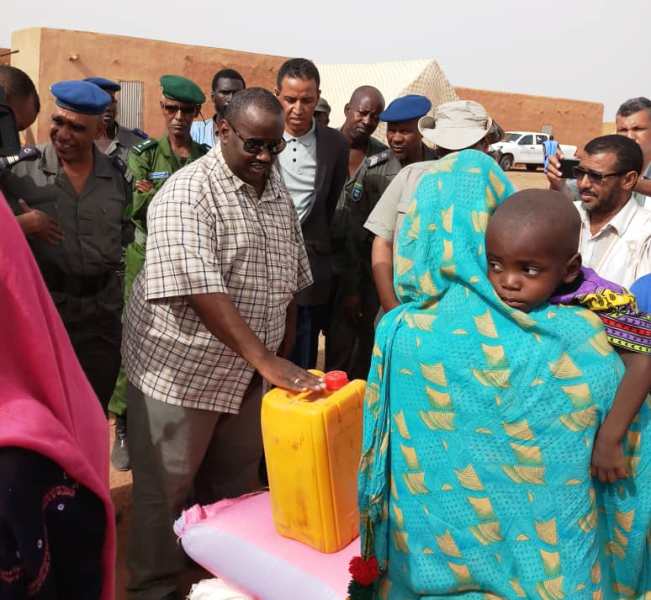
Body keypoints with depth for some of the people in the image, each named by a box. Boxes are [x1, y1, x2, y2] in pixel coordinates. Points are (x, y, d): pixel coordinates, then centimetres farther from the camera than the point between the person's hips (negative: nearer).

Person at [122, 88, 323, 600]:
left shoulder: (277, 191, 6)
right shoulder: (188, 192, -18)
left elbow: (290, 278, 13)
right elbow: (199, 289, -29)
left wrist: (285, 356, 13)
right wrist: (266, 361, -33)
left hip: (249, 368, 7)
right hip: (181, 368, -6)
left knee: (235, 482, 20)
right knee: (165, 488, 9)